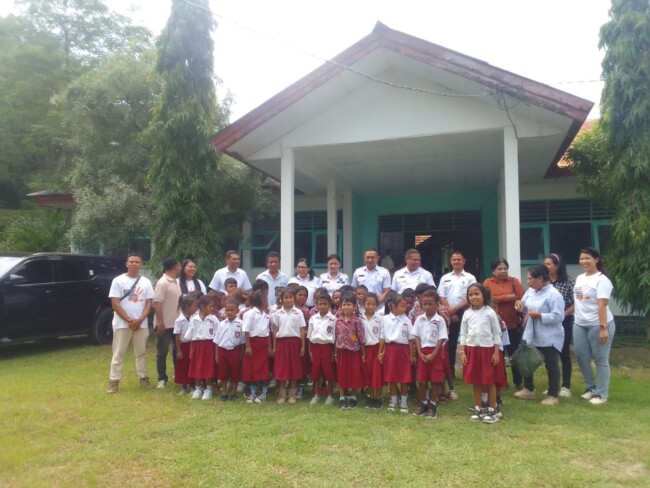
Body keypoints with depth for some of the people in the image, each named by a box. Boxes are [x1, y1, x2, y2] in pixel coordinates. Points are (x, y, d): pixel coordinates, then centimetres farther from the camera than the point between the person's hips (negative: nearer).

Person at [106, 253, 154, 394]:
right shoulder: (118, 281, -3)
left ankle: (143, 378, 20)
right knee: (118, 353, 2)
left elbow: (148, 303, 3)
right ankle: (114, 381, 7)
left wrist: (140, 320, -11)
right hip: (122, 323, -3)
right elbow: (115, 304, -8)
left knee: (141, 352, 11)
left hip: (141, 324, 3)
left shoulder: (146, 282, 5)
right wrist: (128, 320, -13)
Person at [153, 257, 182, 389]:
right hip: (164, 324, -8)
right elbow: (157, 304, -19)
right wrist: (160, 323, -22)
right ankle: (162, 379, 11)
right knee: (162, 352, 2)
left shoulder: (176, 282, 12)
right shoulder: (162, 283, -15)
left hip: (176, 323, 8)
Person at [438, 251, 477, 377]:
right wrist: (450, 311, -7)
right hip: (449, 314, 2)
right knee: (450, 343, 5)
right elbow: (441, 297, 5)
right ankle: (450, 371, 13)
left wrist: (455, 309, -12)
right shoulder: (445, 278, 11)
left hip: (465, 313, -2)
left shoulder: (470, 278, 4)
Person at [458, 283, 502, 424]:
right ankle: (478, 409, 20)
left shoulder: (490, 312, -4)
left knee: (490, 381, 4)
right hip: (471, 349, 3)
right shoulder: (467, 314, 4)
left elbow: (497, 333, -2)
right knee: (475, 381, 9)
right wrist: (462, 352, 1)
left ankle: (492, 410, 14)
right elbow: (463, 334, 8)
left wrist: (496, 352, -6)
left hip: (487, 349, -3)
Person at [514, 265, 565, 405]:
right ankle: (528, 390, 33)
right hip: (531, 335, 8)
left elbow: (558, 316, -23)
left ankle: (552, 395, 16)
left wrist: (539, 315, -25)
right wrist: (519, 304, -6)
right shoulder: (530, 291, 6)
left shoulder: (553, 294, -18)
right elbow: (525, 308, 16)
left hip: (549, 338, -8)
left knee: (551, 366, 5)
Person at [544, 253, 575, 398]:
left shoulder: (568, 281, -7)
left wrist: (564, 314, -15)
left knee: (564, 353, 5)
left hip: (564, 322, -3)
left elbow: (576, 303, -8)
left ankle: (566, 387, 14)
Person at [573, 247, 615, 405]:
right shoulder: (579, 278, 12)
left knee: (600, 360, 2)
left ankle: (602, 394, 13)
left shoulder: (601, 280, -12)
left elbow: (602, 305, -19)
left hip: (598, 325, -7)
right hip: (579, 324, 7)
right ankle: (591, 387, 28)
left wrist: (603, 328, -23)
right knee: (581, 357, 10)